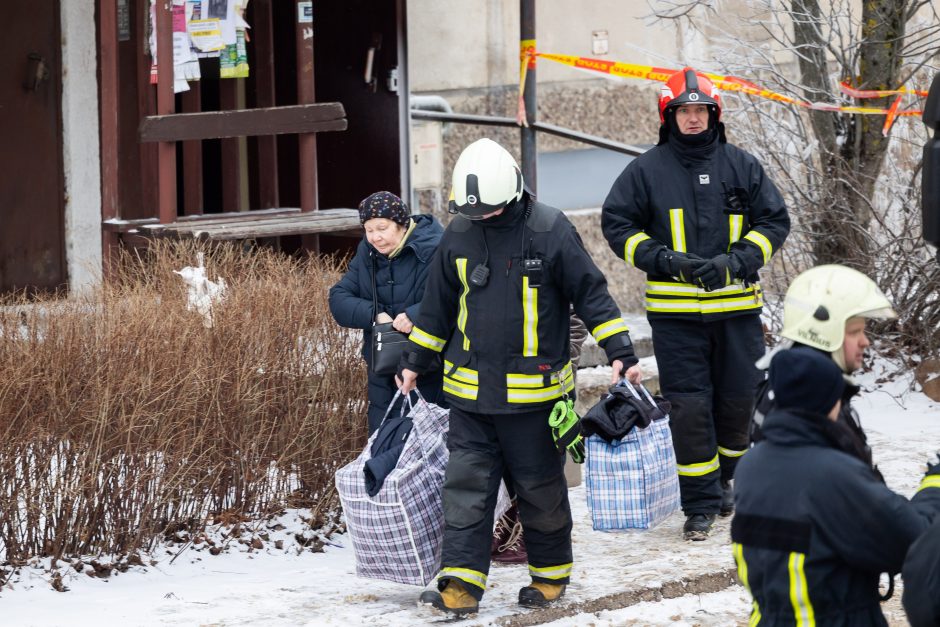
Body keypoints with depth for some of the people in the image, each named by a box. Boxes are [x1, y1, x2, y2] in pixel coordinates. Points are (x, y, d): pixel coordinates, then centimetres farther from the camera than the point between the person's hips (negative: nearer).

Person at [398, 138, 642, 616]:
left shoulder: (550, 230, -9)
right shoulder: (458, 235, 3)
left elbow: (591, 293, -4)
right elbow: (439, 305, 16)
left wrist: (620, 353, -10)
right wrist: (415, 362, 19)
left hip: (534, 391, -3)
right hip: (470, 392, 3)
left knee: (540, 487, 7)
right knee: (466, 485, -4)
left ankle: (551, 574, 23)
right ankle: (461, 583, -6)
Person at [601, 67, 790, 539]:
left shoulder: (741, 167, 5)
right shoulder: (647, 170, 1)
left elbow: (774, 221, 8)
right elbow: (617, 224, 4)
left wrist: (735, 261, -8)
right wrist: (665, 260, -10)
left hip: (736, 306, 2)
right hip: (675, 311, -2)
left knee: (738, 399, 8)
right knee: (689, 406, -5)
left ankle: (722, 478, 33)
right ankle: (700, 504, 3)